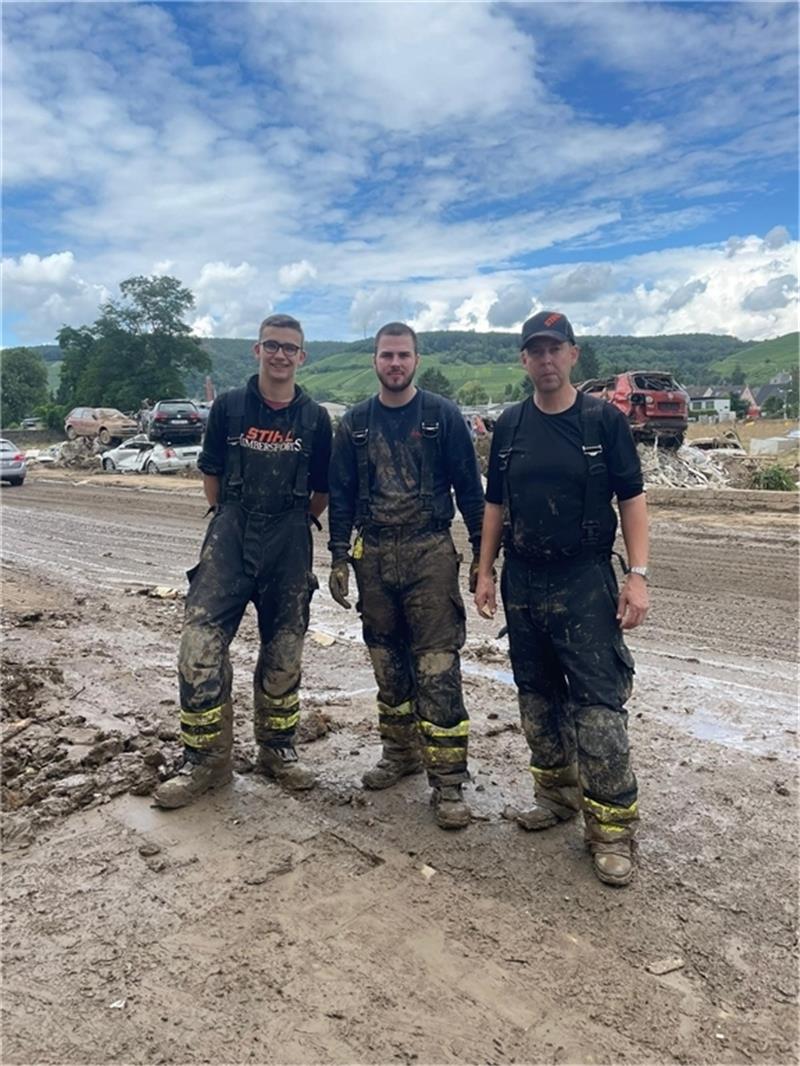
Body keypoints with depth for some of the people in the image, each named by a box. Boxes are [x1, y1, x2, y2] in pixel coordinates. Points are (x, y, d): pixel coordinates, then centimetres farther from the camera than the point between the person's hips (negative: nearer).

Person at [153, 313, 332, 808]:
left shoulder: (315, 418, 4)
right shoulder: (228, 406, 3)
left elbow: (322, 491, 10)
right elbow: (211, 475, 10)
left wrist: (293, 525, 7)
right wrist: (231, 522, 7)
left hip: (289, 545, 1)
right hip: (230, 539, 0)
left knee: (283, 654, 10)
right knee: (201, 648, -8)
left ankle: (277, 748, 29)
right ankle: (205, 760, 7)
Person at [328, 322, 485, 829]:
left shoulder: (443, 415, 0)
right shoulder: (355, 423, 9)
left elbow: (469, 487, 0)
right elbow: (341, 496, 10)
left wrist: (482, 552, -3)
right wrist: (339, 559, 5)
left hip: (430, 554, -4)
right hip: (373, 557, 4)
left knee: (437, 668, -5)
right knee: (388, 662, 14)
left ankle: (448, 781, 3)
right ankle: (401, 752, 32)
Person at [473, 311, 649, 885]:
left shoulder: (604, 420, -3)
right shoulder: (510, 426, 7)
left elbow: (632, 499, -4)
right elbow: (496, 504, 12)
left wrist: (638, 575, -12)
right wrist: (485, 572, 7)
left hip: (585, 581, -4)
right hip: (522, 581, 5)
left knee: (598, 703, -7)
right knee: (538, 695, 13)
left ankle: (613, 828, 5)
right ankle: (557, 793, 31)